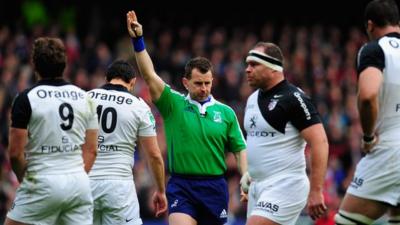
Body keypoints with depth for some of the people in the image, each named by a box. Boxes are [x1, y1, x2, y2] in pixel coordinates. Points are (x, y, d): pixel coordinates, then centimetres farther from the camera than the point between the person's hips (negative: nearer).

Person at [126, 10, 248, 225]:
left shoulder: (226, 112, 7)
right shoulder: (173, 104, 3)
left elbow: (240, 150, 10)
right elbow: (149, 75, -6)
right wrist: (137, 40, -15)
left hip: (214, 187, 2)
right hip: (181, 186, -2)